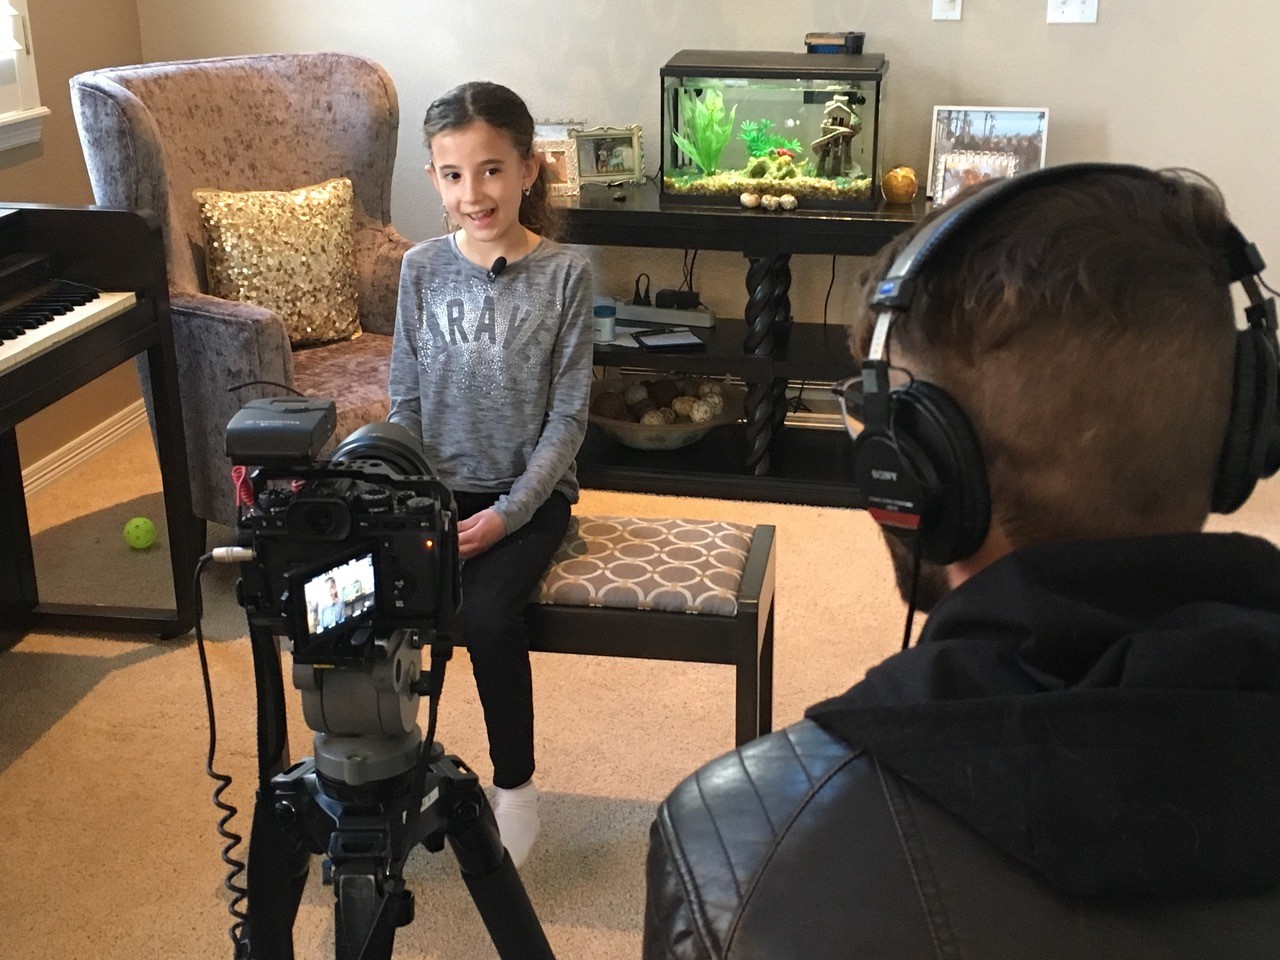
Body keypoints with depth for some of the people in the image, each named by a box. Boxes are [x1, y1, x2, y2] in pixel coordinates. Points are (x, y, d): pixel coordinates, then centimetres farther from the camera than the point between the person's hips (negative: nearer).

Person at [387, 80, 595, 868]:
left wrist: (508, 512, -16)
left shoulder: (564, 273, -9)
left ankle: (515, 785, -4)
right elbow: (405, 403, 5)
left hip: (530, 493, -3)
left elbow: (567, 414, -8)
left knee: (487, 613, -27)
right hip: (439, 490, 3)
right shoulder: (422, 270, 1)